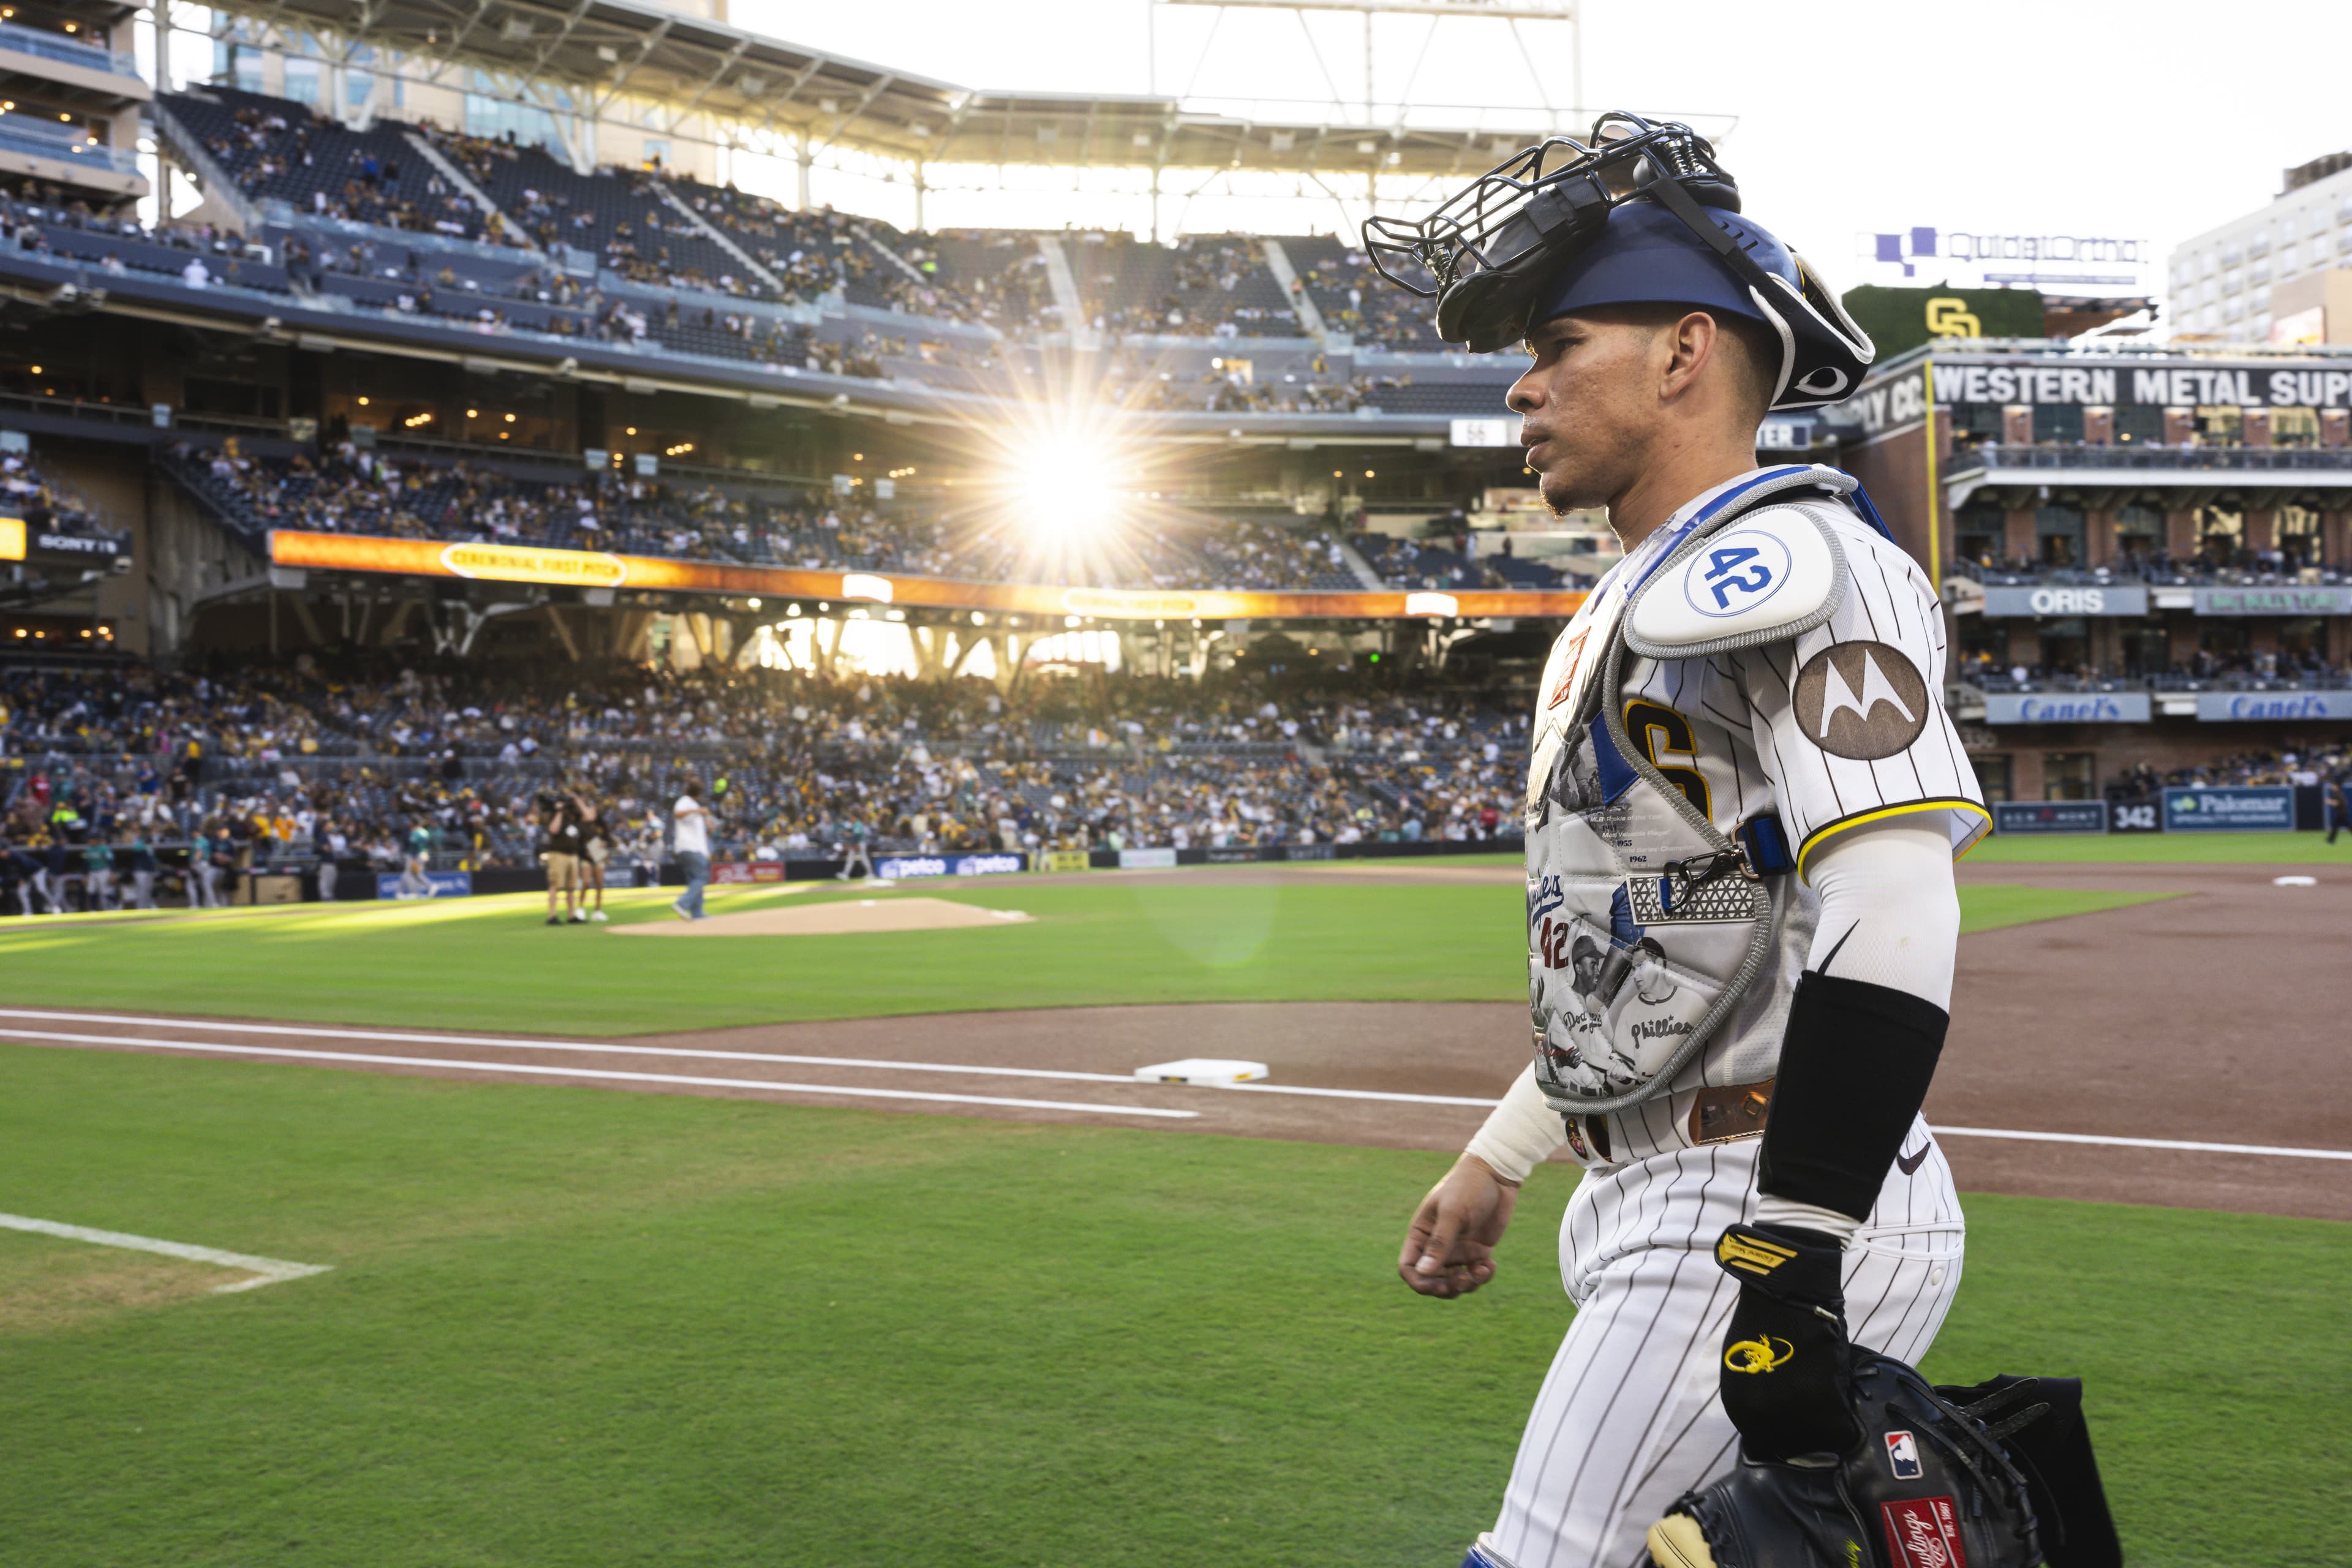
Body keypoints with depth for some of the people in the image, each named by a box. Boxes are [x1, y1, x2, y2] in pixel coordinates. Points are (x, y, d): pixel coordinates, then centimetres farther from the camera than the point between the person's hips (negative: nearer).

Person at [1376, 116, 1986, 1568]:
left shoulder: (1788, 560, -13)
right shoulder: (1642, 605, 20)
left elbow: (1889, 919, -25)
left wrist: (1792, 1258, -28)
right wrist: (1500, 1158, 27)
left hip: (1780, 1222, -10)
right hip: (1663, 1203, 10)